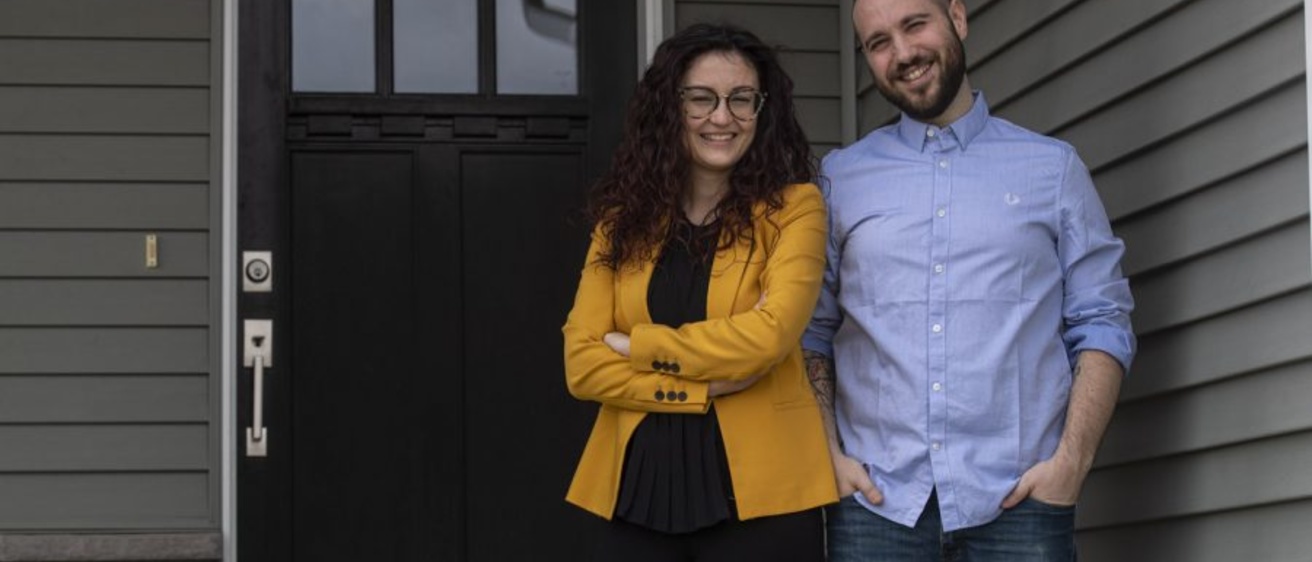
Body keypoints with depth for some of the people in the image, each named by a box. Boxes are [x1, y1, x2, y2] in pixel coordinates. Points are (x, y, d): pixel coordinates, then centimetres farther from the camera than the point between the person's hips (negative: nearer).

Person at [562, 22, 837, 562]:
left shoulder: (792, 207, -1)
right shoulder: (624, 218, 7)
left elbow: (768, 335, -15)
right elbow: (582, 364, -1)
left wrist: (639, 348, -6)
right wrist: (704, 388, -11)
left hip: (759, 489, -3)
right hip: (639, 485, 3)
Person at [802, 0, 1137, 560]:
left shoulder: (1052, 167, 9)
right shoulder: (840, 177, 12)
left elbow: (1102, 323, 5)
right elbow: (811, 333, 11)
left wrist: (1072, 458, -7)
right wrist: (826, 453, -3)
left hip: (1016, 497, -1)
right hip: (876, 499, 1)